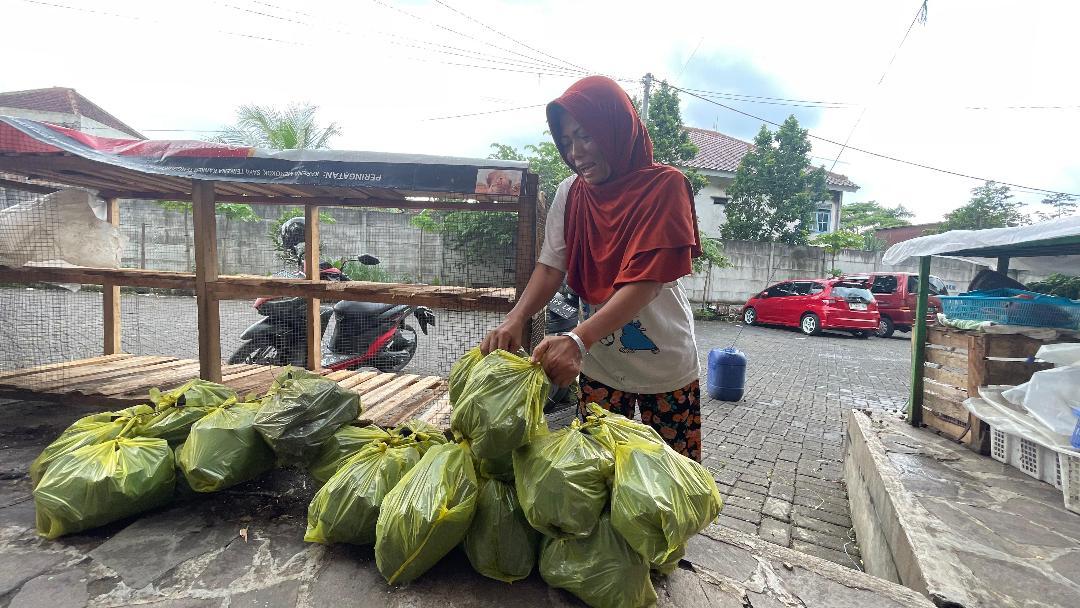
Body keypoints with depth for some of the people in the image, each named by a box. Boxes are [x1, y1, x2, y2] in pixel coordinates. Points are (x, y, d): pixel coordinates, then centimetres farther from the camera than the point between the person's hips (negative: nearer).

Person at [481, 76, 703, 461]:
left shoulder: (663, 185, -14)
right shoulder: (570, 193, -1)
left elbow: (646, 281, -24)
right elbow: (551, 266, -5)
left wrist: (578, 340, -36)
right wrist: (515, 320, -25)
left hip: (665, 366, -3)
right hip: (598, 363, 3)